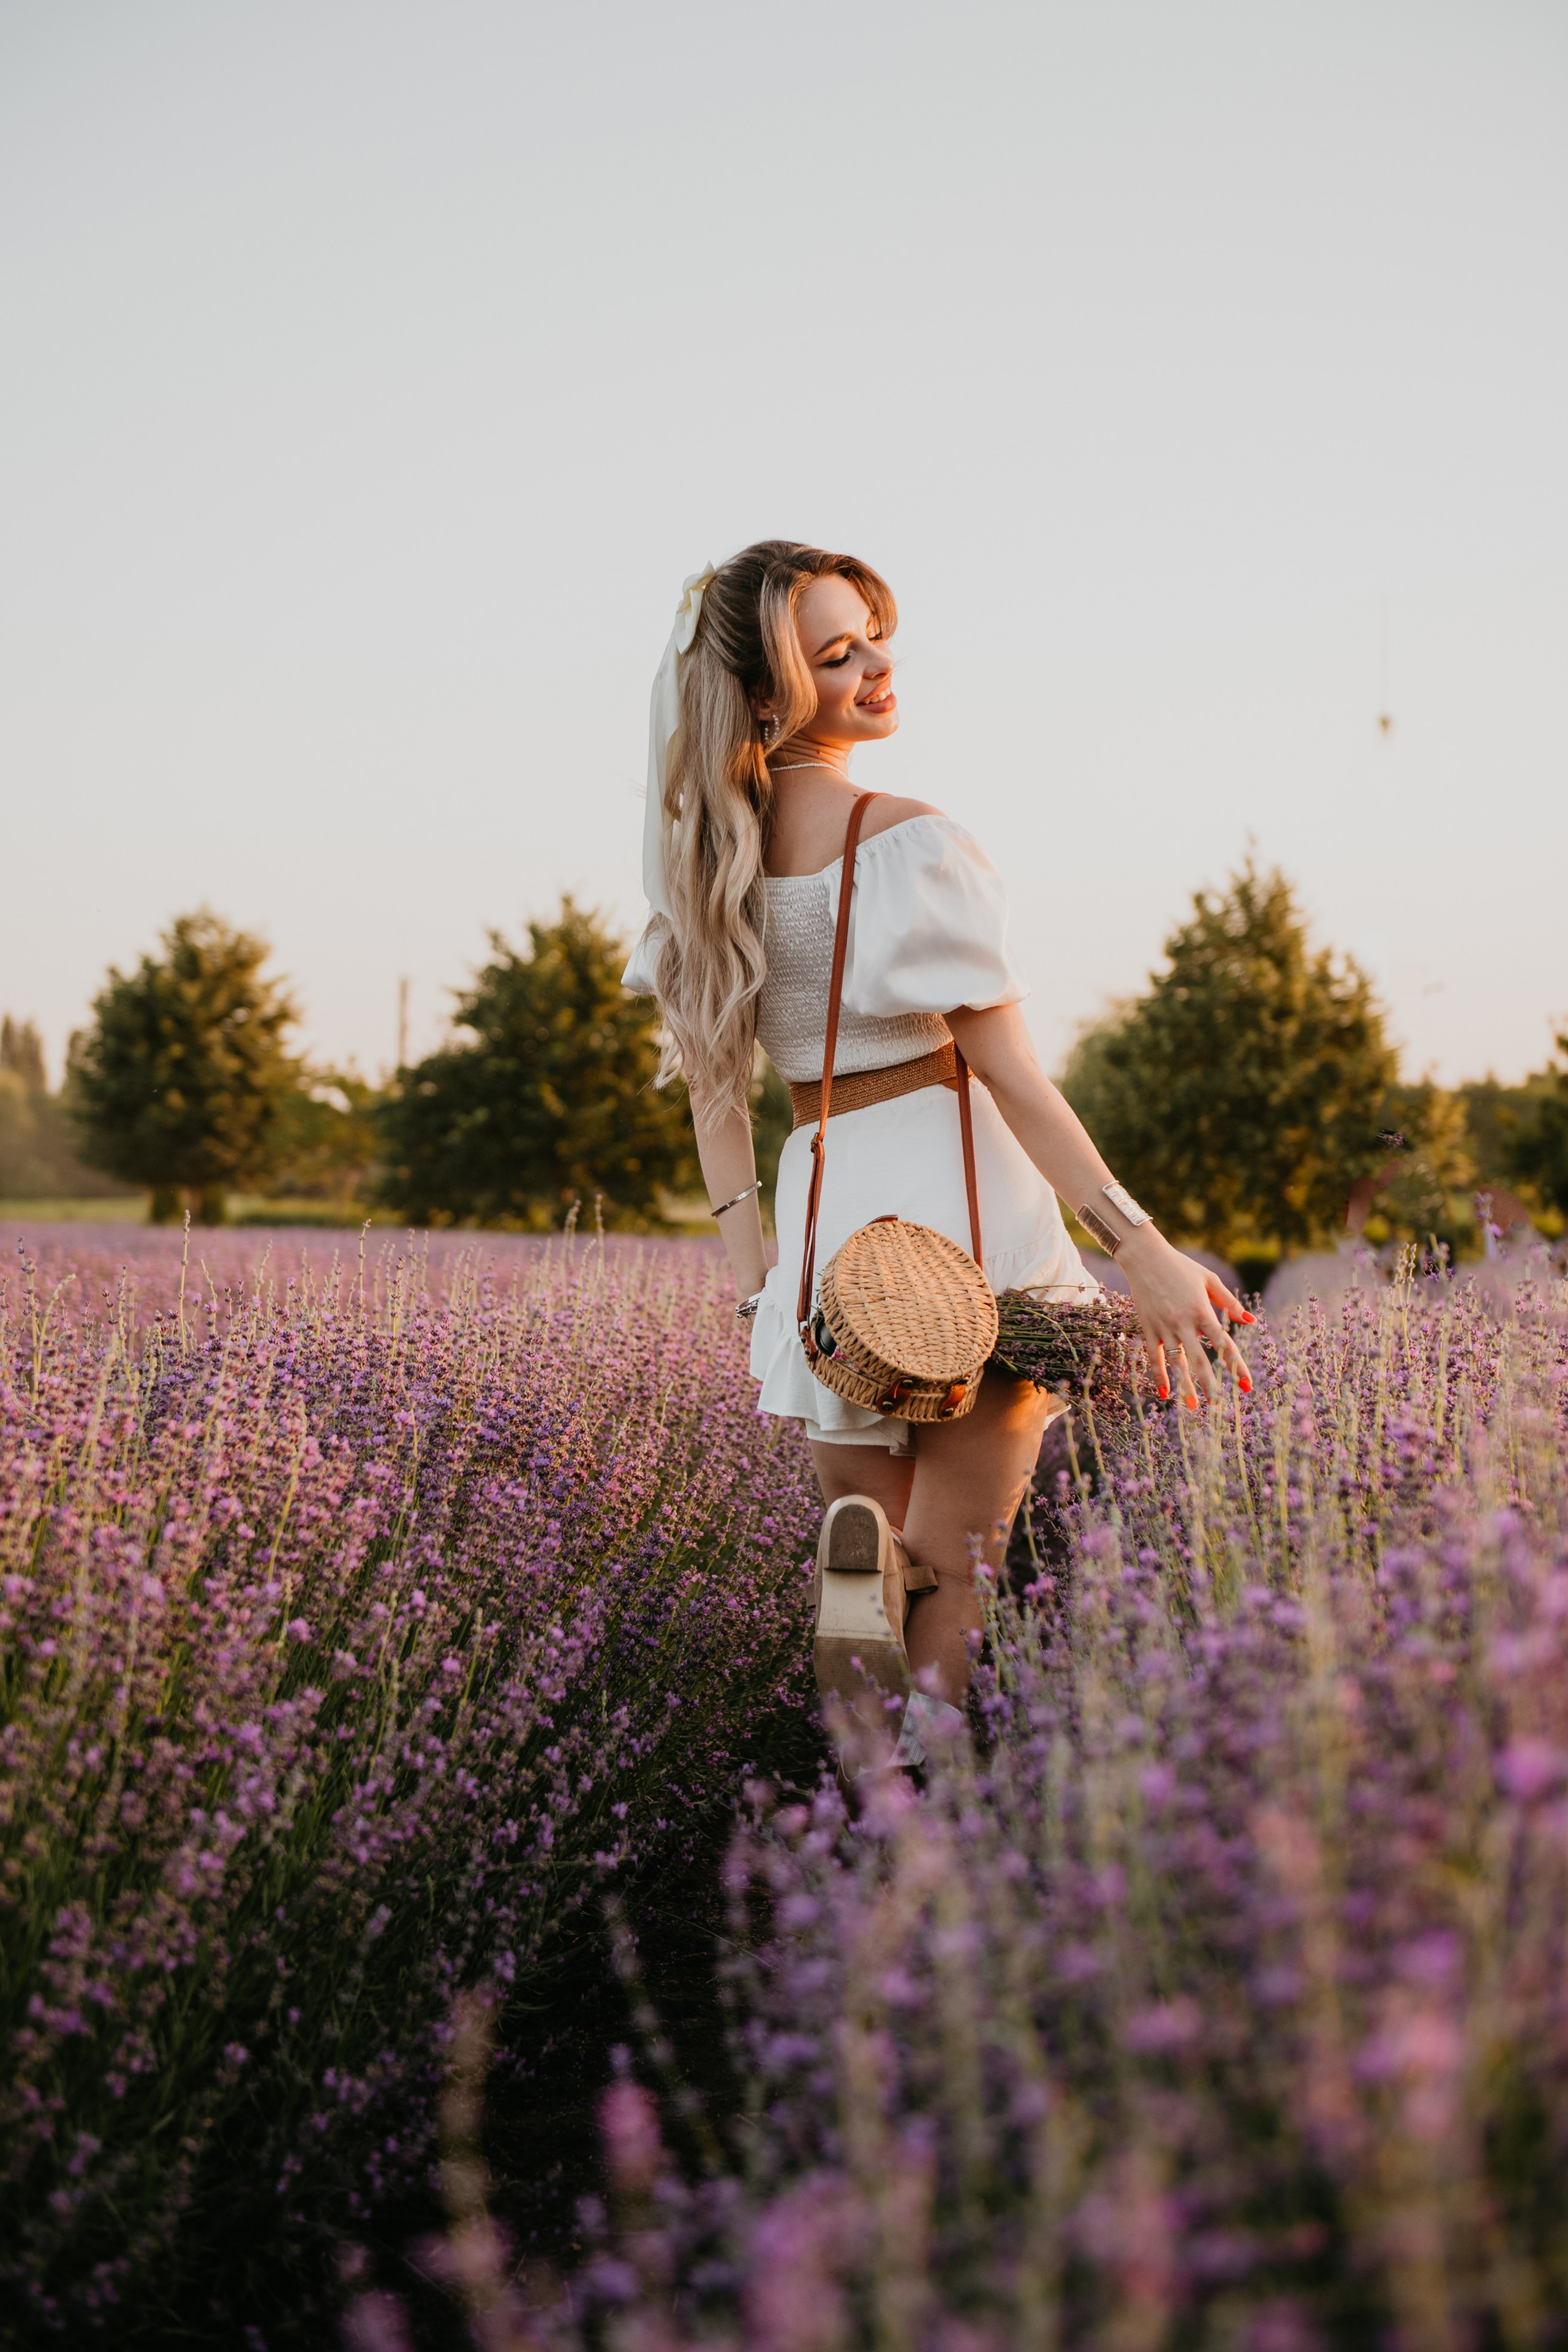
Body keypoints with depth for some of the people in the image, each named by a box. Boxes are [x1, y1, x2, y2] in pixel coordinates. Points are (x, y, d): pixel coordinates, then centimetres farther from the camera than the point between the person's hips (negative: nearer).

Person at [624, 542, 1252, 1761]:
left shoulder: (710, 852, 8)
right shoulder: (908, 841, -13)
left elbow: (713, 1079, 9)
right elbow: (1010, 1075, -16)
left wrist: (750, 1265, 10)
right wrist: (1148, 1253, -15)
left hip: (821, 1207, 6)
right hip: (961, 1191, -6)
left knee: (877, 1542, 18)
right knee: (952, 1569, 3)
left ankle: (862, 1552, -14)